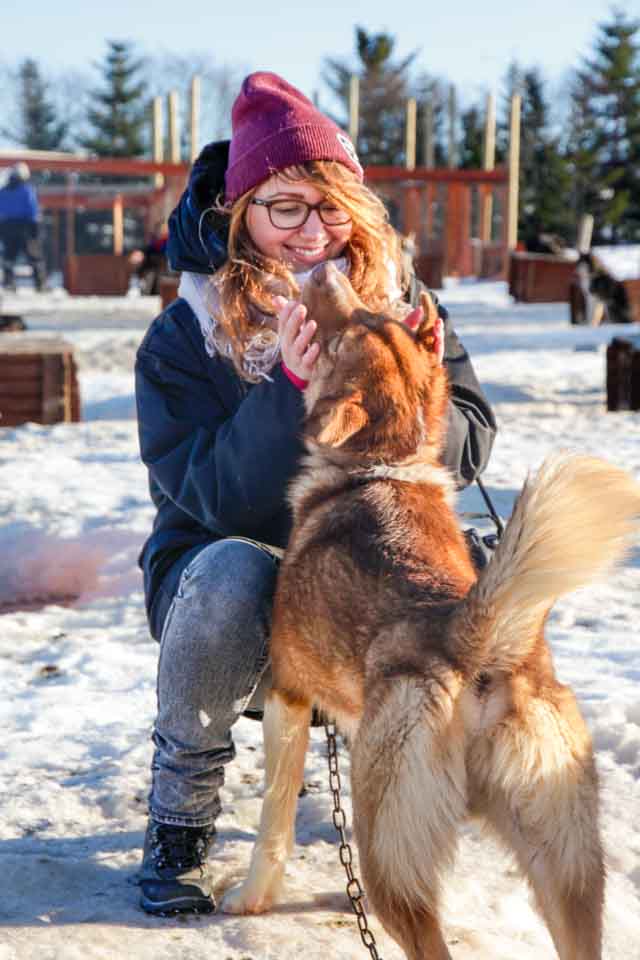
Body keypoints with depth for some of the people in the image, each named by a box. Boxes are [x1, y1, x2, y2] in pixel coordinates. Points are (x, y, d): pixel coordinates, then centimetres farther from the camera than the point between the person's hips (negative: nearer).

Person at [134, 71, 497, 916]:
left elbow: (469, 440, -6)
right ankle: (180, 815, -14)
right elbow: (209, 496, -19)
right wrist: (289, 389, -33)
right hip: (234, 579, -2)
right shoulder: (185, 337, -10)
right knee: (229, 574, -38)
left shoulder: (397, 299, -2)